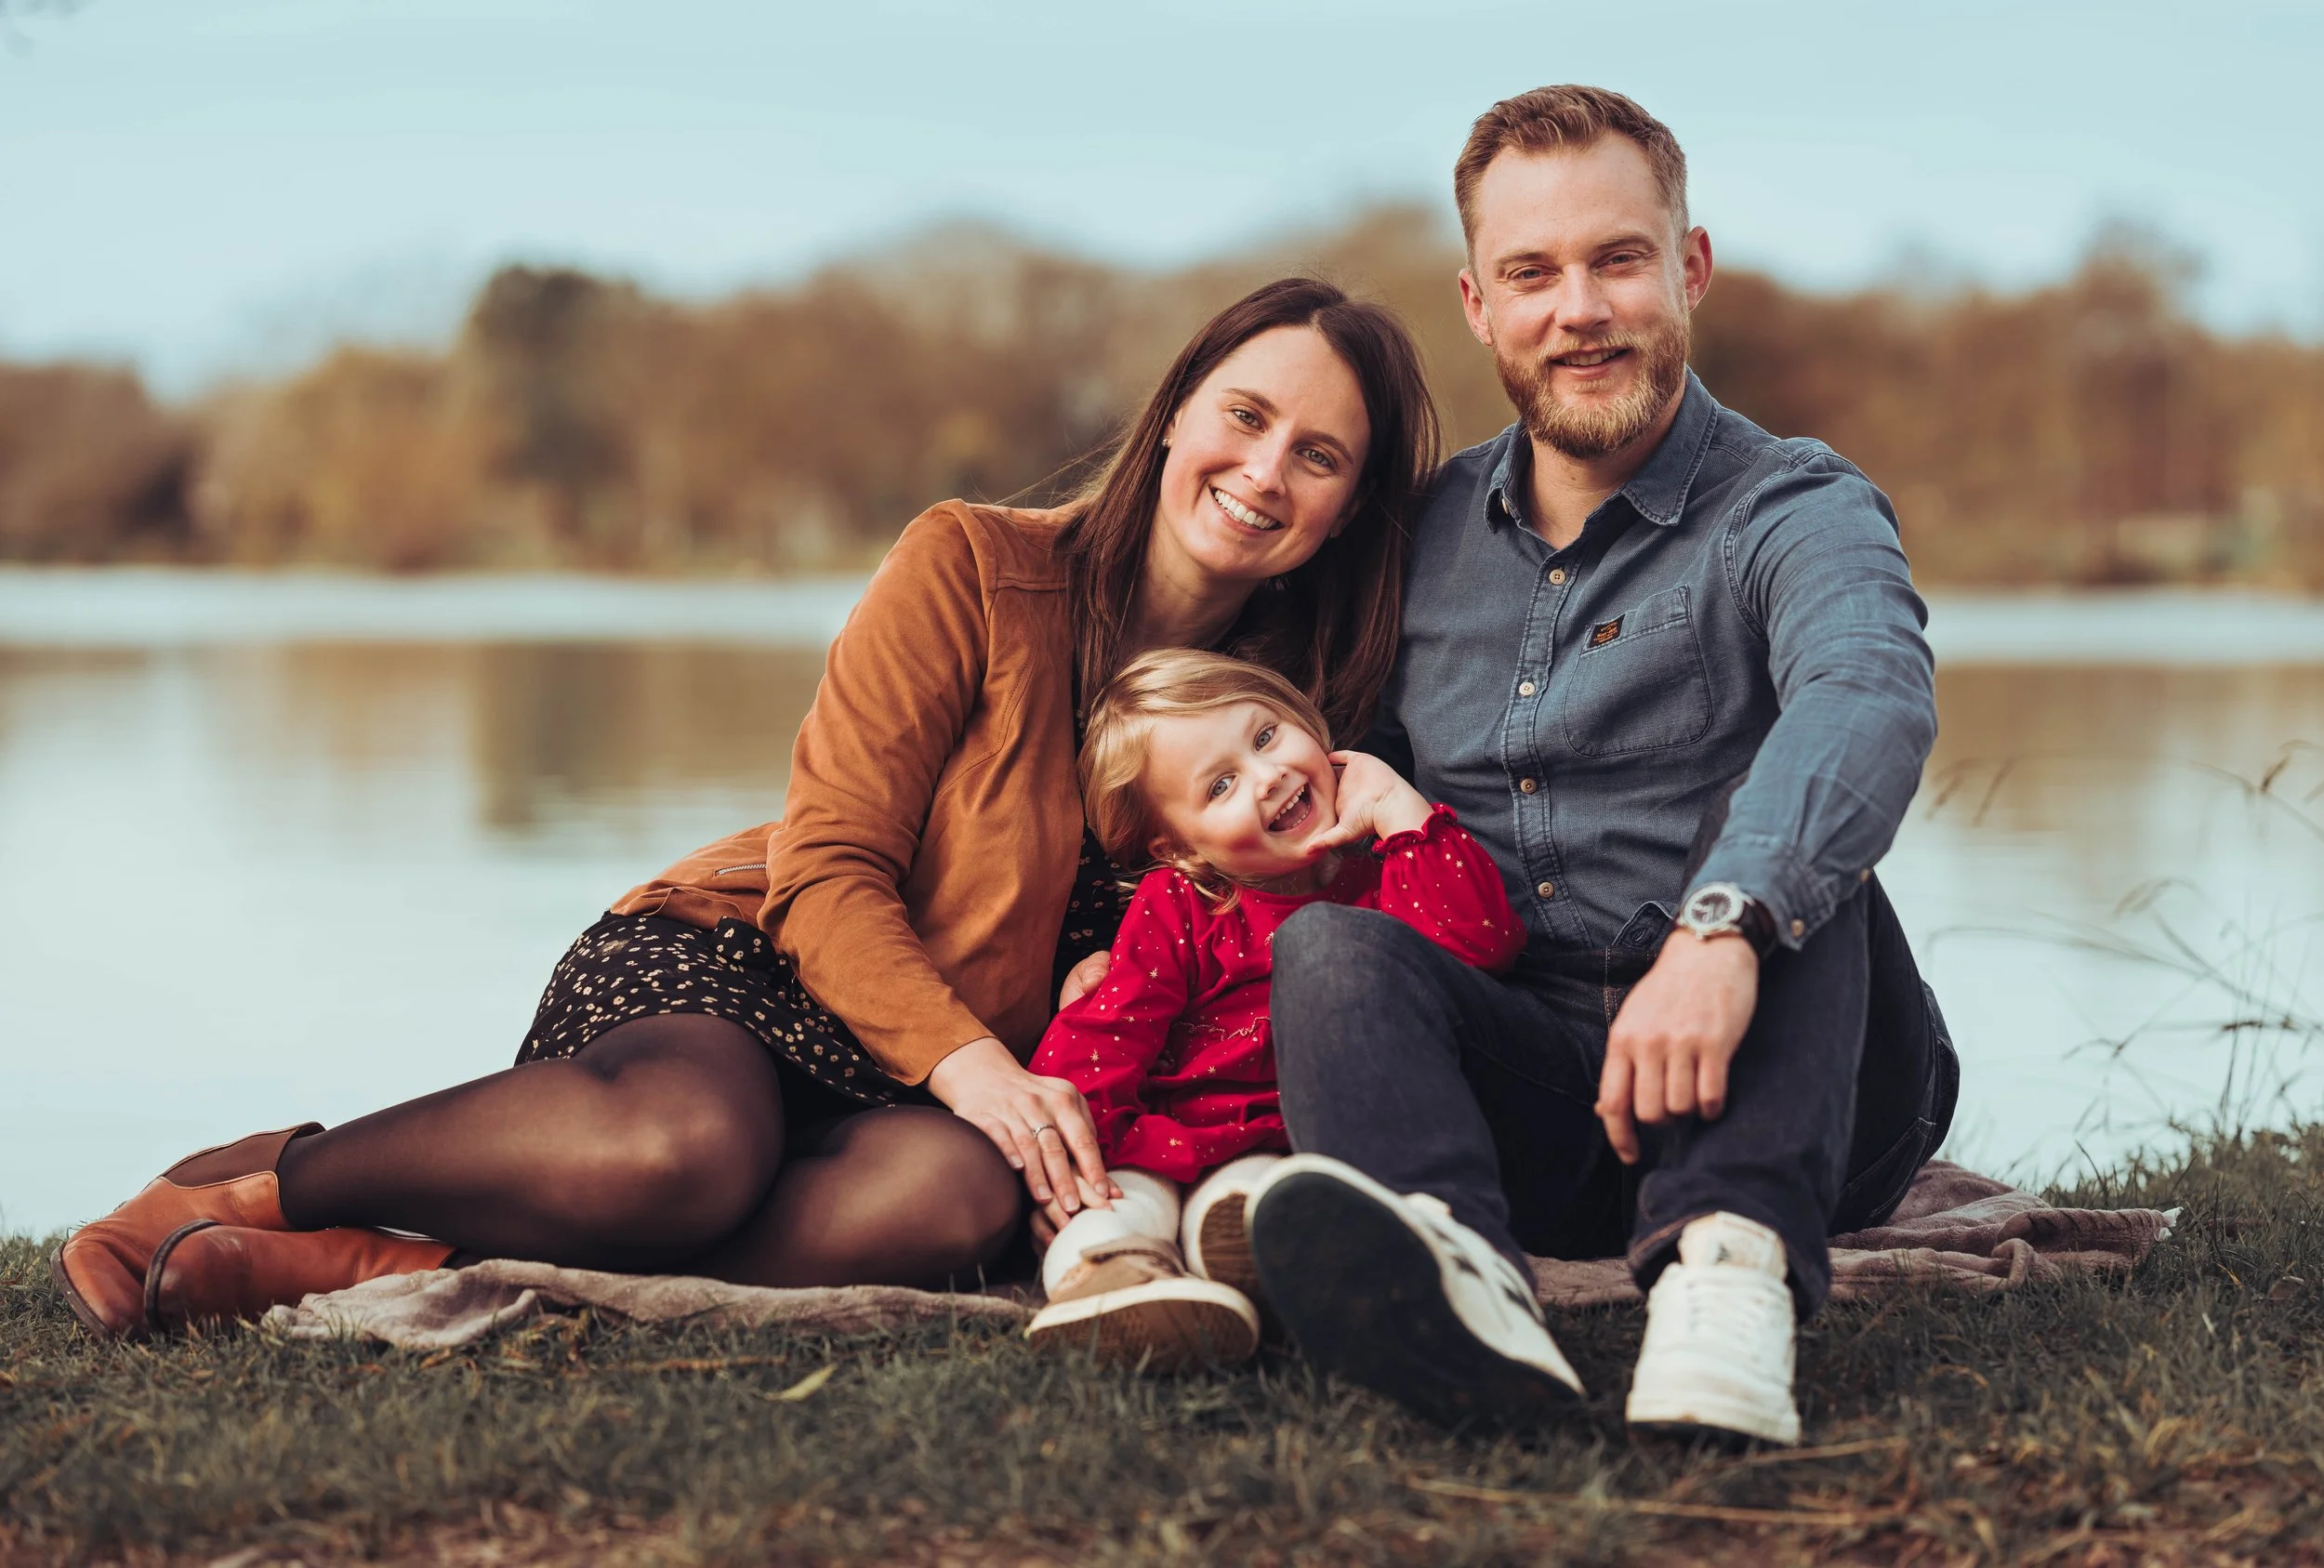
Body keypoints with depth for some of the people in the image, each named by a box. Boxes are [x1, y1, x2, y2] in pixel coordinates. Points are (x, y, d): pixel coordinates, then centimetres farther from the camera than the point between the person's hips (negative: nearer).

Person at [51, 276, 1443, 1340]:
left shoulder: (1279, 710, 6)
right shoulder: (973, 565, -8)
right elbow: (824, 868, -12)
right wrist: (967, 1060, -27)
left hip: (946, 1096, 4)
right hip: (727, 970, -3)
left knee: (955, 1196, -37)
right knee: (681, 1148, -41)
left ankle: (371, 1269, -32)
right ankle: (252, 1181, -15)